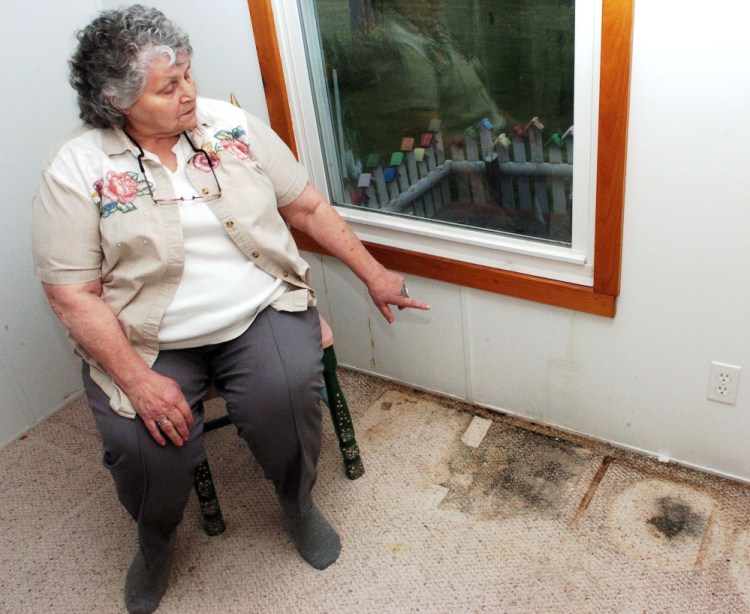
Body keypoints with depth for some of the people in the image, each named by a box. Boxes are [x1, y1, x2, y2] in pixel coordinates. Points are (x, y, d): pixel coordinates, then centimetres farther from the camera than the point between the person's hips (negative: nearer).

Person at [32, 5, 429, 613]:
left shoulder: (233, 125, 2)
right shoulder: (77, 171, -7)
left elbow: (307, 206, 9)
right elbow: (72, 294, -9)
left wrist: (373, 273, 11)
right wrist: (137, 380, -18)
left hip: (262, 311, 2)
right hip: (148, 340, -1)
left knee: (286, 395, -27)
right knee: (144, 445, -23)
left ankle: (298, 500, 8)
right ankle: (155, 540, 15)